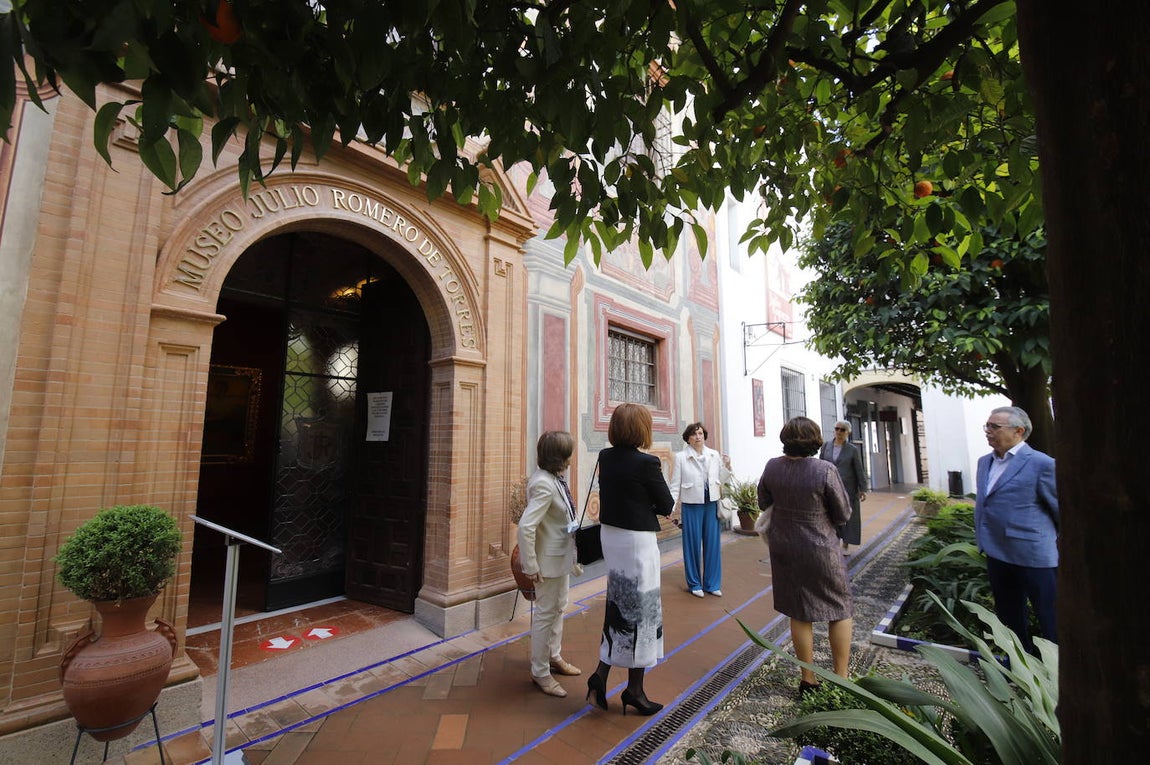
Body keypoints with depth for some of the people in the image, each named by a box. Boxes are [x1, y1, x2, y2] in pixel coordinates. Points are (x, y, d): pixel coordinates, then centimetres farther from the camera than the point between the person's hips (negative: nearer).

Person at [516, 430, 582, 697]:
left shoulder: (555, 478, 0)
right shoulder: (544, 485, -29)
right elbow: (525, 527, -33)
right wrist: (531, 566, -26)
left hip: (562, 556, 10)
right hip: (549, 559, -10)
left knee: (558, 608, 24)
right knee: (545, 613, 7)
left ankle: (554, 657, 44)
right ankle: (540, 672, 27)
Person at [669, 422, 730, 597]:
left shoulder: (714, 455, 4)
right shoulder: (681, 457, -5)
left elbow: (721, 480, 9)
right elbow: (675, 484, -4)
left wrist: (727, 467, -7)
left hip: (711, 504, 3)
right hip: (691, 505, -3)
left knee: (712, 544, 9)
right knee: (692, 544, 6)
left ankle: (712, 583, 25)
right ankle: (694, 584, 22)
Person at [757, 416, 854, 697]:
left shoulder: (772, 467, -9)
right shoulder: (825, 470, -21)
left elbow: (764, 503, 5)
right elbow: (843, 515, -9)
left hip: (784, 548, 4)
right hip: (820, 549, -4)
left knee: (800, 613, 15)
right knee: (841, 610, 17)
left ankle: (808, 680, 26)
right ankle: (841, 678, 23)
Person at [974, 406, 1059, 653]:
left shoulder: (1041, 464, -14)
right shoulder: (984, 462, 8)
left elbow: (1062, 510, -7)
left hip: (1033, 556, -7)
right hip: (997, 555, 7)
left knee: (1051, 622, 6)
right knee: (1009, 616, 21)